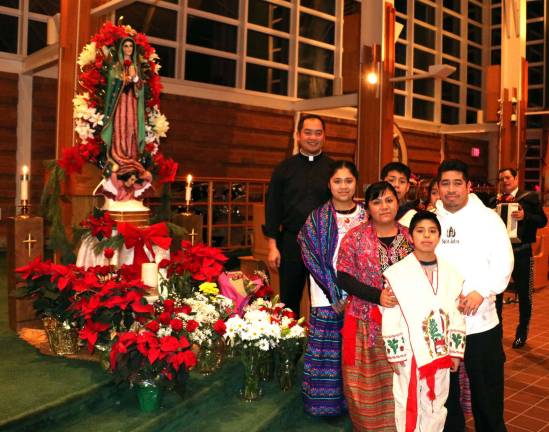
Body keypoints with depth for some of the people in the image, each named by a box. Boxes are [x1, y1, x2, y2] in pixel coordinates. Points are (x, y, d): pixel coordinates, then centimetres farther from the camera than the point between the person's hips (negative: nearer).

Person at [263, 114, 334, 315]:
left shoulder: (333, 169, 5)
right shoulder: (284, 168, 6)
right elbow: (272, 207, 4)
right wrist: (273, 247, -3)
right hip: (290, 242, 1)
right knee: (289, 300, 9)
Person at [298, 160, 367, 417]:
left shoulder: (366, 217, 7)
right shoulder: (317, 218, -1)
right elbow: (312, 259, -6)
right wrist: (336, 296, -12)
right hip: (328, 299, -2)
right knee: (327, 352, 0)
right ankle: (325, 403, 15)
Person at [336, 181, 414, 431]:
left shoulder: (410, 236, 6)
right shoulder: (355, 237, -1)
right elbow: (344, 279, -5)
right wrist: (377, 296, -17)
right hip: (366, 324, -2)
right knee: (368, 387, 5)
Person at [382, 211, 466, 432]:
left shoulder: (451, 273, 2)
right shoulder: (396, 273, -12)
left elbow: (457, 315, 6)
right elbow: (390, 318, -10)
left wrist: (456, 352, 6)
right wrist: (395, 355, -9)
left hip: (440, 353, 4)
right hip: (410, 354, -4)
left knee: (436, 405, 18)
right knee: (409, 406, 9)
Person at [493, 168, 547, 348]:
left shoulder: (530, 197, -2)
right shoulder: (496, 200, 9)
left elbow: (542, 220, -11)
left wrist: (525, 216, -27)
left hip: (521, 252, -3)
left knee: (524, 293, 6)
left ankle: (522, 332, 22)